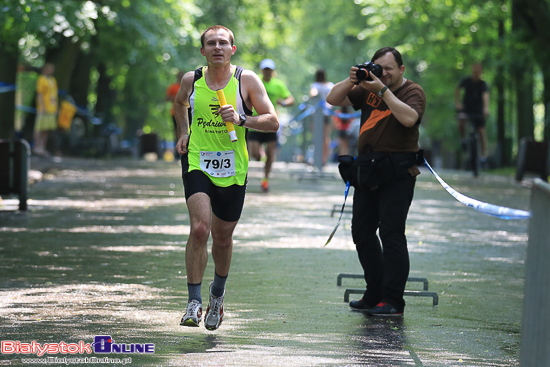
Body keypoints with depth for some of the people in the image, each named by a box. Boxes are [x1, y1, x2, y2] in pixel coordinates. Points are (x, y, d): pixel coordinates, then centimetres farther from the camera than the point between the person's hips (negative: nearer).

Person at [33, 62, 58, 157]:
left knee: (47, 130, 8)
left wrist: (56, 108, 19)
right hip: (44, 108, -8)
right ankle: (37, 148, -6)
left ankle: (42, 148, 11)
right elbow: (39, 94, -13)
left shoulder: (53, 80, 19)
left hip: (52, 109, 8)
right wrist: (43, 107, -20)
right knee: (40, 128, -7)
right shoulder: (42, 80, -8)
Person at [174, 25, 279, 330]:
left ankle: (217, 294, 40)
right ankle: (194, 302, -15)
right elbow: (180, 104, 25)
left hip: (233, 168, 1)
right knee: (200, 228, -22)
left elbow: (273, 122, -7)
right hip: (197, 163, 0)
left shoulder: (247, 80, -5)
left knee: (222, 238, 12)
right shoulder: (191, 80, 1)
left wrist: (241, 119, -22)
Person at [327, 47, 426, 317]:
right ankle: (374, 296, 20)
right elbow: (333, 99, 11)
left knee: (391, 232, -11)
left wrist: (383, 90, -20)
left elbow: (409, 118, -24)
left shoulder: (412, 92, -5)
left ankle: (392, 301, -9)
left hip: (397, 173, -7)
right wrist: (352, 80, -5)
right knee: (362, 231, 11)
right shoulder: (369, 89, 12)